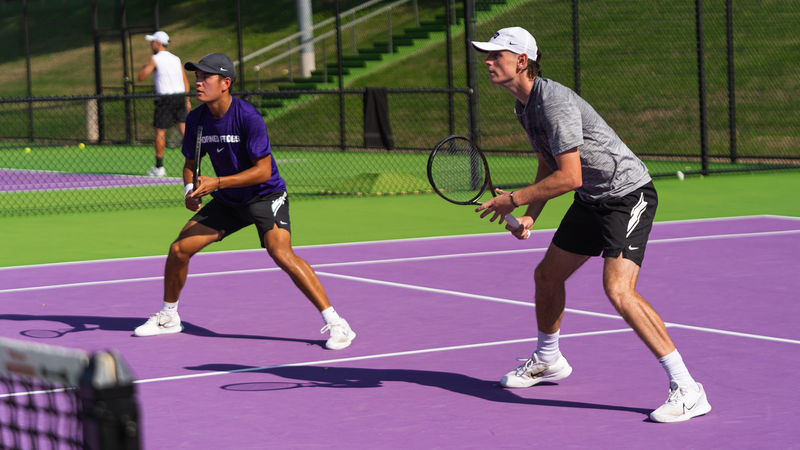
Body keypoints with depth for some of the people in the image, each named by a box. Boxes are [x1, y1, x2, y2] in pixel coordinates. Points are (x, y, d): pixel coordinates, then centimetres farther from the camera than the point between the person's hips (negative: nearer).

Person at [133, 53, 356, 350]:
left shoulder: (248, 117, -25)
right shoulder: (196, 120, -6)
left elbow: (263, 170, -26)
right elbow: (190, 164, 8)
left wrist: (216, 183, -31)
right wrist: (190, 190, -13)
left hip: (266, 195, -6)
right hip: (227, 202, 6)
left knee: (281, 253, -29)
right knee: (179, 249, 1)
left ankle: (335, 323, -24)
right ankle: (168, 317, 25)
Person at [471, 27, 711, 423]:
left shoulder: (554, 102, -24)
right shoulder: (524, 106, 8)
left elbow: (569, 178, -26)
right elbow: (548, 168, 18)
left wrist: (513, 200, -18)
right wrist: (530, 216, 3)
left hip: (628, 194, -10)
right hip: (592, 199, 10)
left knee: (618, 290, -25)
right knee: (547, 275, 19)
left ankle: (686, 391, -23)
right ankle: (547, 360, 45)